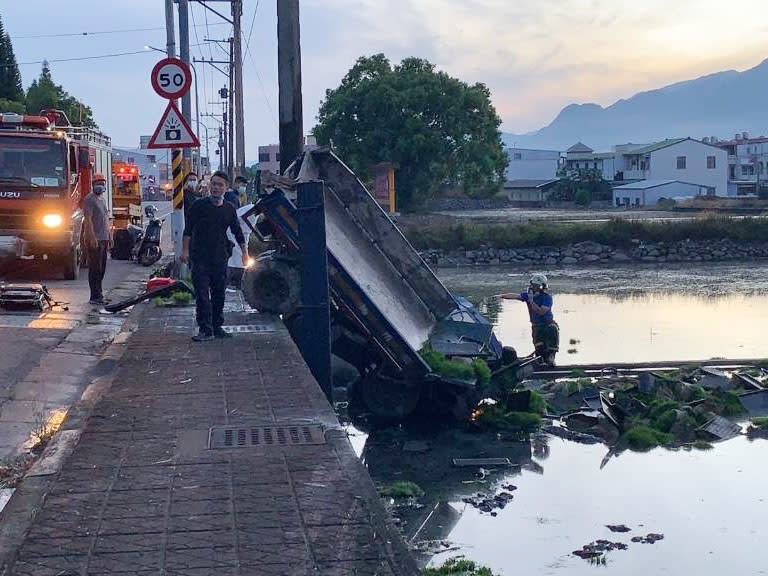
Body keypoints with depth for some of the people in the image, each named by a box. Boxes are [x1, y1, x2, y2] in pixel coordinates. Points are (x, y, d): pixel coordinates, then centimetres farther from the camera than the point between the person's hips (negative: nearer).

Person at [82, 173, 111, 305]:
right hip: (94, 239, -9)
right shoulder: (89, 199, -8)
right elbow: (88, 219, -16)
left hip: (103, 239, 9)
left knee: (101, 268, 12)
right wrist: (92, 238, -24)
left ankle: (98, 293, 19)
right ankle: (95, 297, -10)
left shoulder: (102, 199, 20)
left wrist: (109, 238, 21)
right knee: (95, 268, -9)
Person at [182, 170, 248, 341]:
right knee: (202, 294, -8)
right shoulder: (199, 205, -2)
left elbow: (237, 232, 16)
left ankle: (217, 327, 19)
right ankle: (205, 330, -8)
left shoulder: (229, 209, 9)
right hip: (200, 257, -4)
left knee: (219, 293, 8)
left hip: (220, 257, 4)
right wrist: (185, 250, -11)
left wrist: (244, 252, 12)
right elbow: (188, 229, -3)